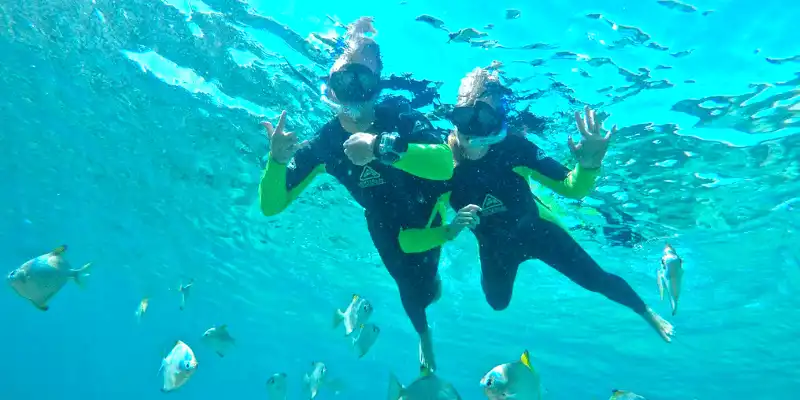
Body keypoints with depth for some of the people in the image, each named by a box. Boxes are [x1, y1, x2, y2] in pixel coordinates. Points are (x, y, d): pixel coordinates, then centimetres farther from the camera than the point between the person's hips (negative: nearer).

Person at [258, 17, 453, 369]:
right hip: (386, 222, 2)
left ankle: (430, 278, 38)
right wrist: (277, 159, -44)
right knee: (411, 290, 9)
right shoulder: (323, 143, -25)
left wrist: (382, 147, -63)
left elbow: (445, 163, -51)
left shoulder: (398, 115, -32)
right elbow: (271, 206, -25)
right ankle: (424, 333, 44)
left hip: (428, 206, -1)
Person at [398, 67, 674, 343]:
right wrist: (449, 231, -50)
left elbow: (572, 188, -26)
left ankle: (648, 313, 40)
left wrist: (589, 164, -47)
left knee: (597, 280, 7)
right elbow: (406, 240, -34)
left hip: (536, 230, -1)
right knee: (498, 303, 27)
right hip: (495, 247, 2)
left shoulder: (512, 147, -35)